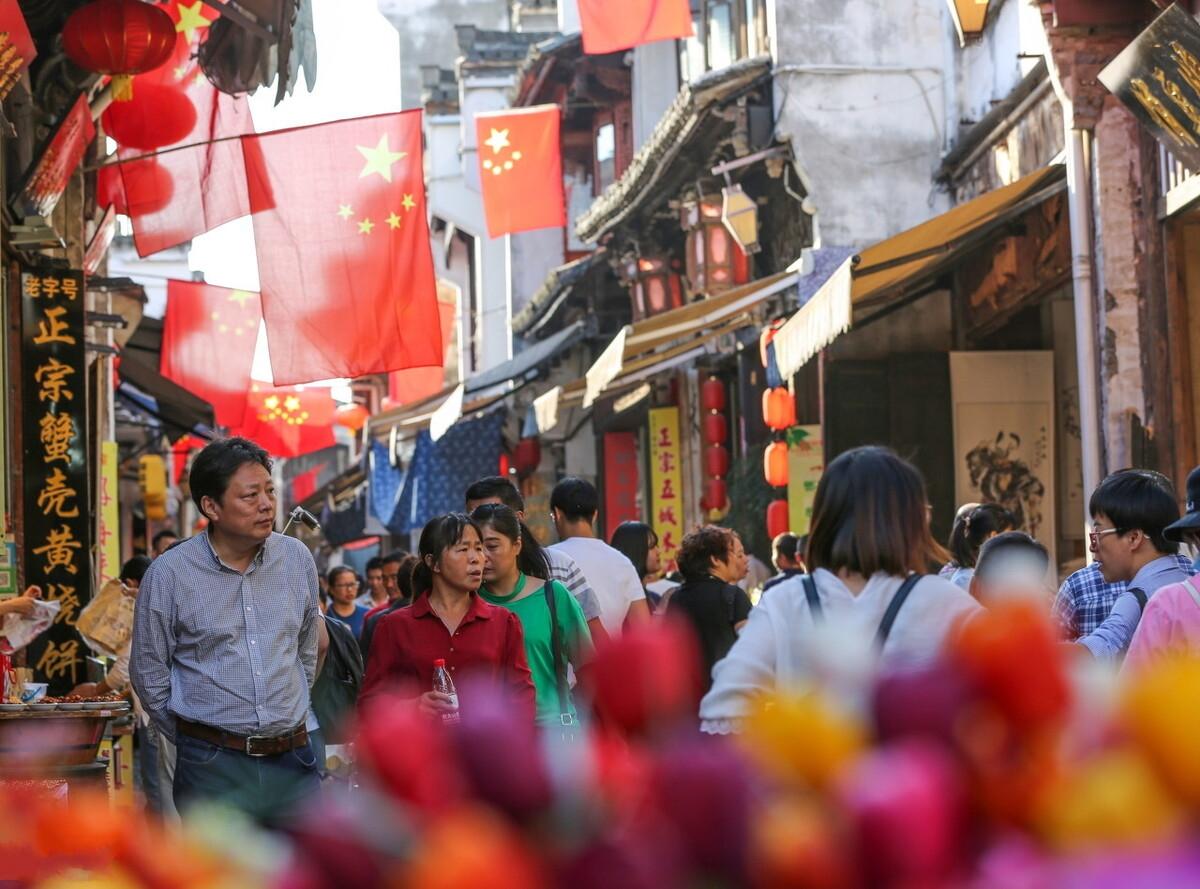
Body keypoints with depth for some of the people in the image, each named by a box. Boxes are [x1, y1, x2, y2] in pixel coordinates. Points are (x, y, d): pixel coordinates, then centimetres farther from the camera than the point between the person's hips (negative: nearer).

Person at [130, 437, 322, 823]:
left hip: (293, 761, 3)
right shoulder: (168, 573, -6)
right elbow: (148, 673, 3)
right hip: (213, 766, -3)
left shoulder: (297, 558, 4)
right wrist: (194, 741, 7)